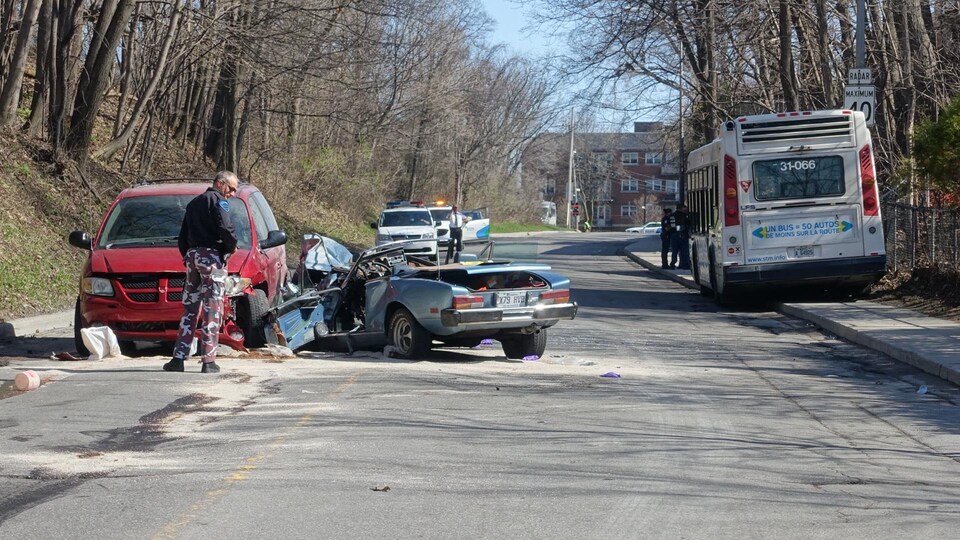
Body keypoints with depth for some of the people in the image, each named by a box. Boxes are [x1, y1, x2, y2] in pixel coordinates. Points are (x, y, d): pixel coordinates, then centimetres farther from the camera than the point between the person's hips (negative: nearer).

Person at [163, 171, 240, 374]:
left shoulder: (194, 203, 23)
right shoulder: (218, 201, -4)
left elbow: (182, 237, 22)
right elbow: (225, 227, -19)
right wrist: (232, 245, -3)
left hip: (192, 256, 8)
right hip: (212, 256, -8)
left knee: (190, 310, 10)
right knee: (212, 310, -6)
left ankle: (179, 357, 6)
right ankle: (209, 361, -8)